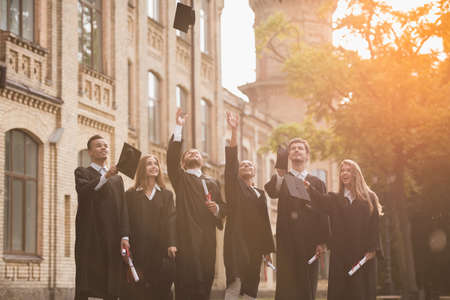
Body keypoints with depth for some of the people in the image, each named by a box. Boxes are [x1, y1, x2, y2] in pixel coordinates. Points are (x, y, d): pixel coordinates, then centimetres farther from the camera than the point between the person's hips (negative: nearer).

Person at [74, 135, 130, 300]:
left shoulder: (117, 178, 20)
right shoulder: (82, 172, 8)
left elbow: (122, 209, 12)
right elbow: (83, 190, -15)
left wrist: (124, 236, -1)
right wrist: (105, 177, -28)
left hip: (112, 238, 4)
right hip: (89, 238, -4)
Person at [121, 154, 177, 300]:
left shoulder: (166, 195, 13)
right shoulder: (131, 195, 8)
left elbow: (170, 220, 1)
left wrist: (171, 244, -14)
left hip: (160, 250, 2)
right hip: (138, 252, -1)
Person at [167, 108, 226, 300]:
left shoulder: (212, 183, 22)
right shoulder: (180, 179, 11)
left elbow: (223, 208, 20)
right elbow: (172, 157, -5)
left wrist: (217, 209, -5)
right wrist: (178, 127, -10)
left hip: (207, 236, 3)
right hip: (187, 236, -3)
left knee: (205, 281, -1)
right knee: (187, 281, -11)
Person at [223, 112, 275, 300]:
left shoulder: (260, 194, 19)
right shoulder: (234, 187, 6)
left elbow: (265, 221, 17)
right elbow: (231, 162, -7)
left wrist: (267, 249, 11)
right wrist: (234, 131, -17)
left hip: (255, 243, 5)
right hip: (236, 241, -5)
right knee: (235, 283, -14)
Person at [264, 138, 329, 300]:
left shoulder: (317, 183, 14)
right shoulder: (281, 180, 11)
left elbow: (323, 214, 7)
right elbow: (271, 192, -13)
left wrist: (322, 241, -3)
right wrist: (280, 175, -32)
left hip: (310, 241, 1)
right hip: (286, 240, -1)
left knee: (307, 286, 0)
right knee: (286, 287, -6)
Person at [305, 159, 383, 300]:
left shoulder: (369, 198, 5)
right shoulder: (335, 200, 12)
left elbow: (375, 225, -1)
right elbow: (322, 200, -10)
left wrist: (372, 249, -10)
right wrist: (309, 187, -29)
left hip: (363, 253, -2)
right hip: (340, 254, 2)